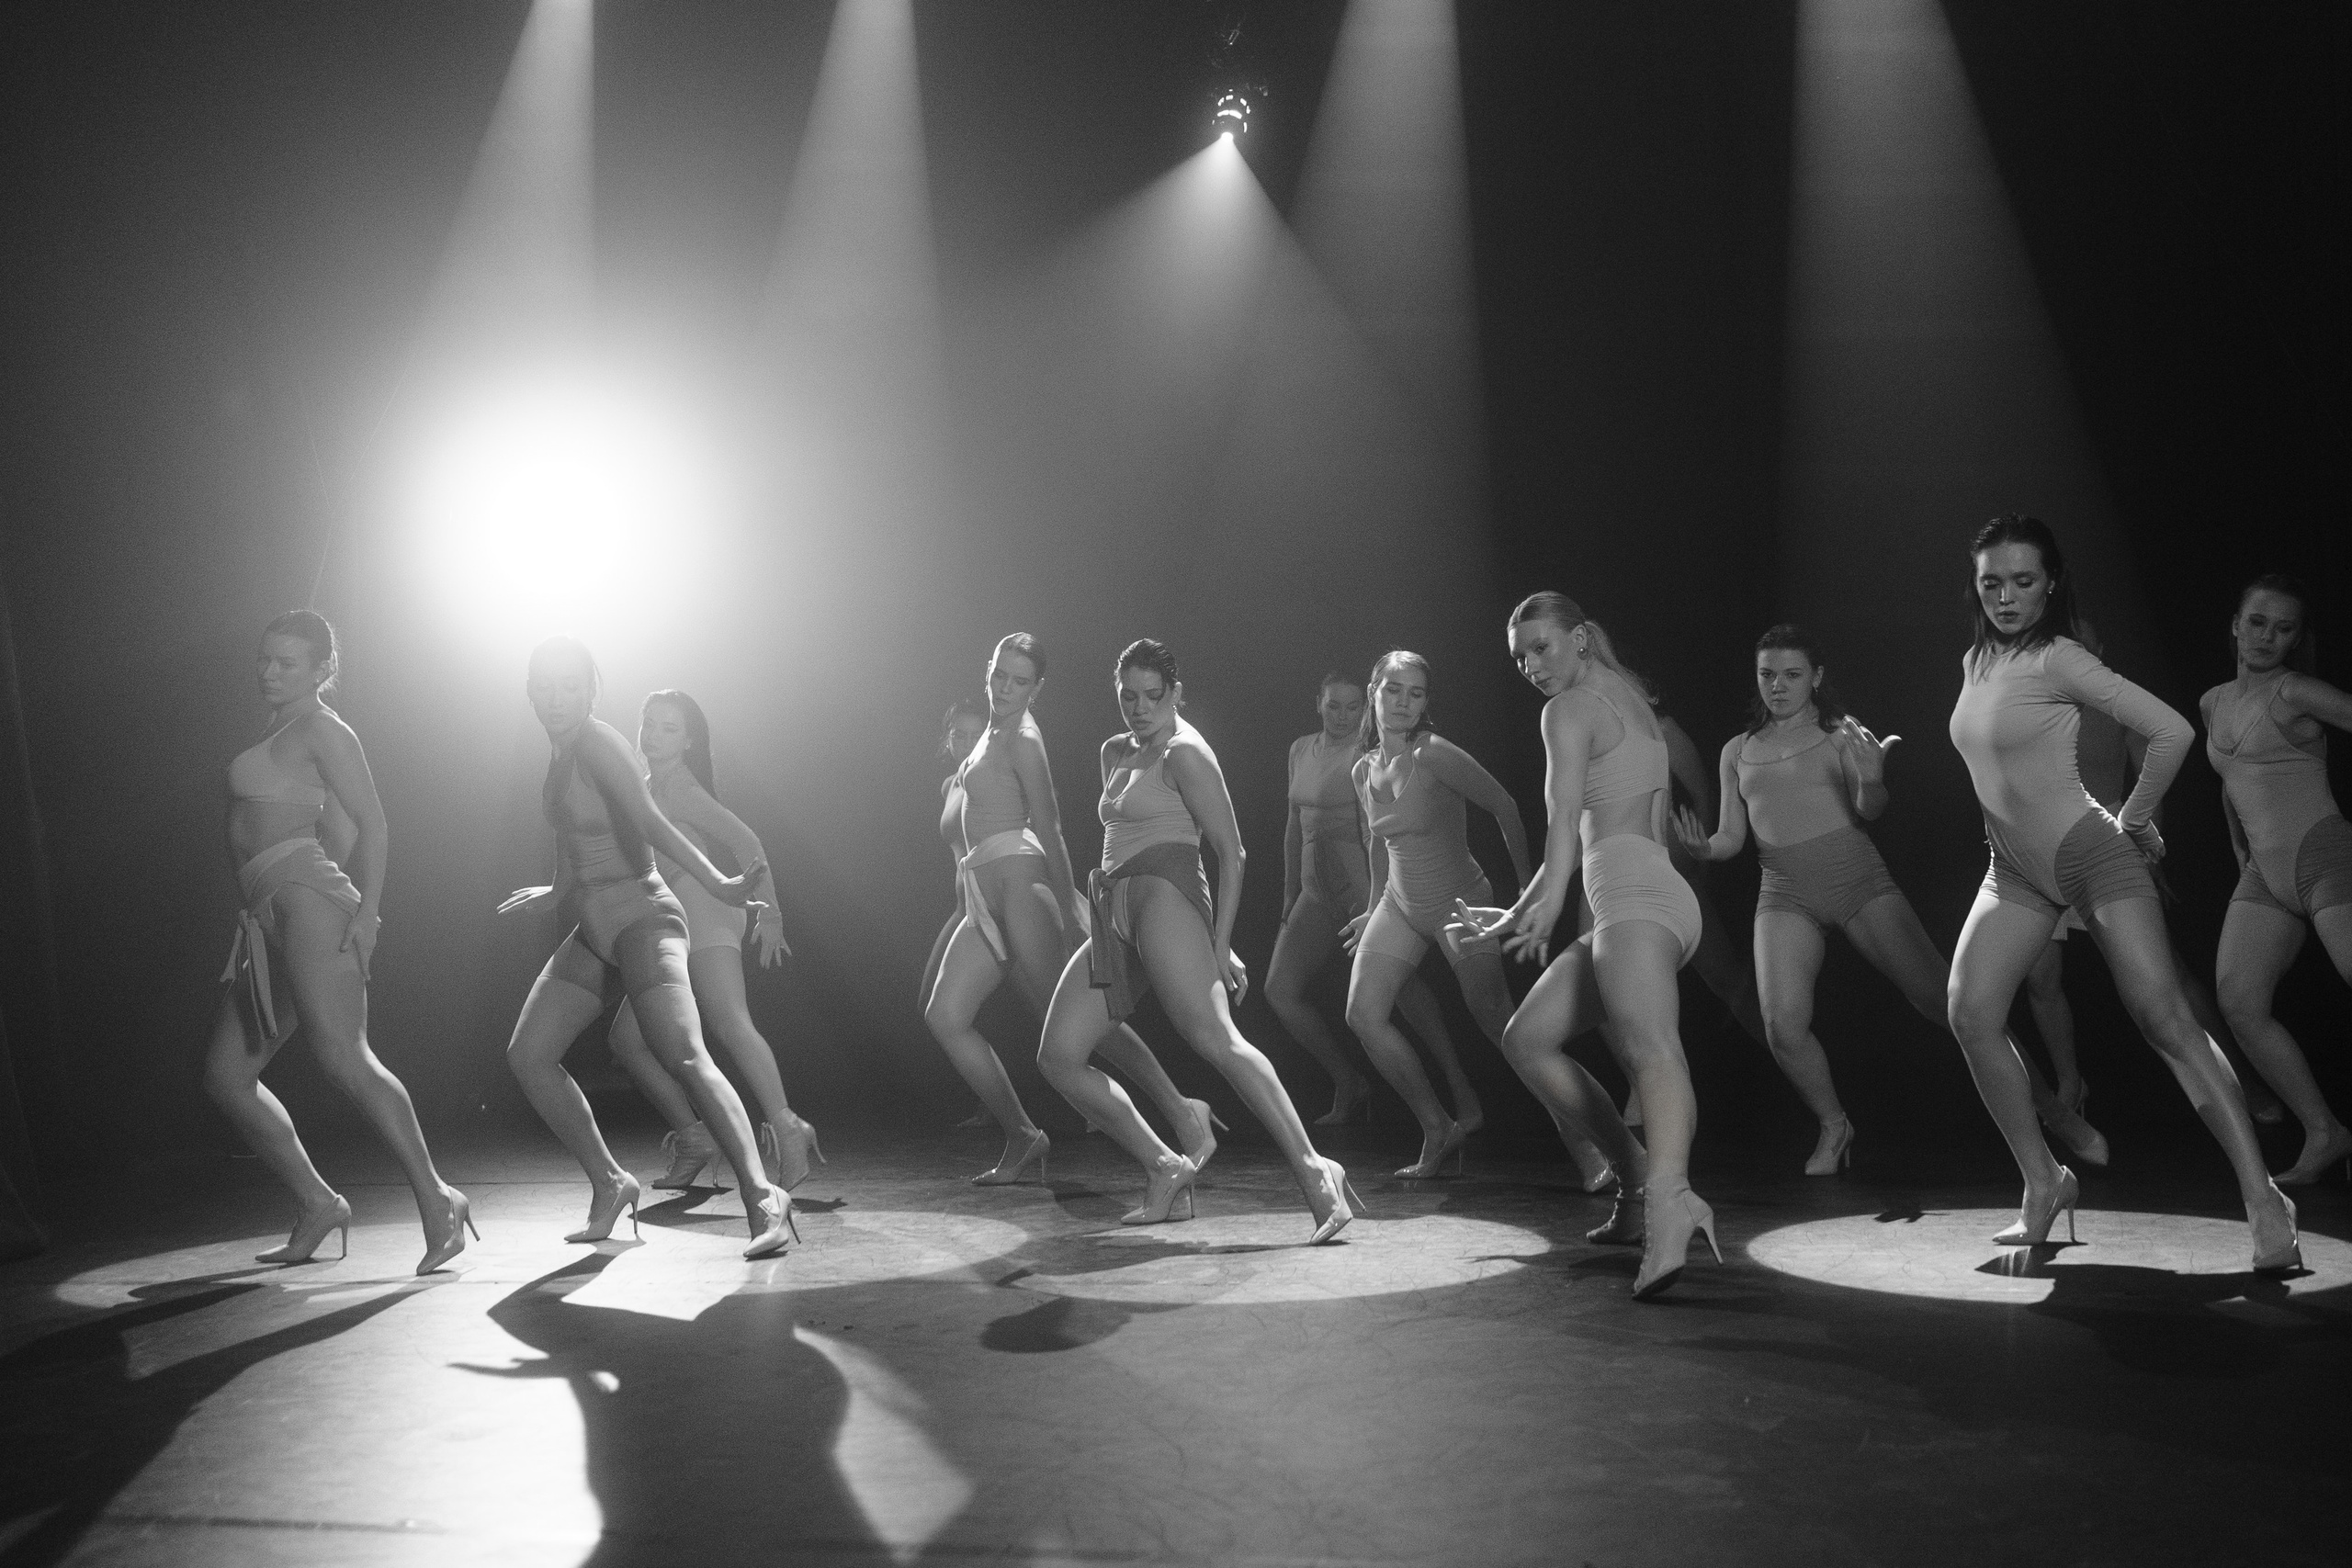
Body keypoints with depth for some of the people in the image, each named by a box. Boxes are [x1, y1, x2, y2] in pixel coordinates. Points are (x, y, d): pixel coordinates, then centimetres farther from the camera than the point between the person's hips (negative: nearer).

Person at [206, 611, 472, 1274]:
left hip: (305, 896, -9)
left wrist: (367, 912, -17)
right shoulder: (280, 731, 25)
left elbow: (372, 822, -8)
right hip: (264, 919, 9)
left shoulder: (322, 729, 0)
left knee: (344, 1057, -20)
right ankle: (318, 1205, 8)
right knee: (226, 1076, 3)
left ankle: (436, 1201, -20)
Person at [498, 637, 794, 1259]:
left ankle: (761, 1197, -35)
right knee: (528, 1055, 5)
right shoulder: (563, 751, 14)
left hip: (638, 915, -9)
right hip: (592, 930, 9)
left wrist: (716, 883, -35)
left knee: (684, 1056, -24)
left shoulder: (597, 743, -11)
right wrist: (557, 893, 40)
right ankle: (609, 1183, 16)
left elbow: (649, 821, -23)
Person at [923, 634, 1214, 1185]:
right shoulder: (995, 732, 20)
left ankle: (1181, 1111, -14)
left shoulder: (1021, 740, -7)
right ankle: (1021, 1137, 5)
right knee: (944, 1016, 2)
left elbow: (1049, 830, -13)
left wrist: (1070, 913, -18)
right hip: (985, 895, 9)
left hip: (1019, 880, -9)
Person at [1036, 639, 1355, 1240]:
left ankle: (1312, 1170, -34)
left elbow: (1231, 854, -6)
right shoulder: (1115, 753, 23)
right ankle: (1165, 1169, 2)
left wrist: (1219, 947, -12)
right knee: (1058, 1058, -3)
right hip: (1114, 918, 8)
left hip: (1165, 898, -8)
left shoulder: (1184, 753, -2)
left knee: (1213, 1036, -27)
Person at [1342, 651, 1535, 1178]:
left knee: (1499, 1023, -6)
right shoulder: (1364, 771, 3)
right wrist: (1373, 908, 26)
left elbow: (1505, 807, -12)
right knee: (1364, 1015, -7)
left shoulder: (1434, 755, -18)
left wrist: (1527, 887, -8)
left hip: (1460, 901, -6)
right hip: (1400, 903, 6)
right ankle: (1439, 1129, 6)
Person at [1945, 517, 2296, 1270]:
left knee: (2163, 1015, -14)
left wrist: (2133, 820, -7)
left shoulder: (2057, 659, -13)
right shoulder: (1974, 662, 7)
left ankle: (2262, 1199, -12)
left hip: (2091, 856, -6)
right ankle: (2043, 1181, 3)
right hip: (2015, 869, 6)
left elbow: (2172, 732, -19)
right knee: (1971, 1015, -11)